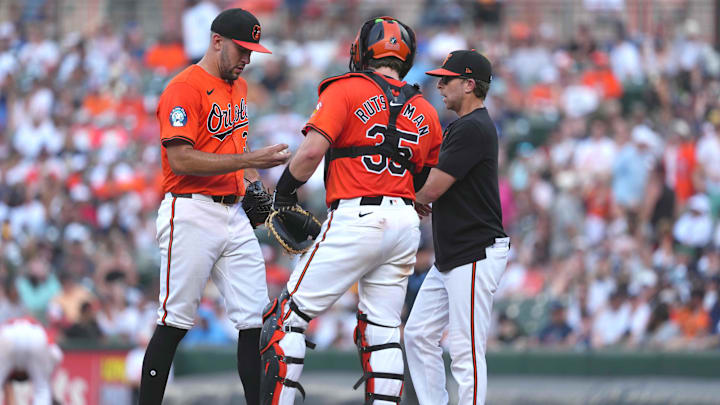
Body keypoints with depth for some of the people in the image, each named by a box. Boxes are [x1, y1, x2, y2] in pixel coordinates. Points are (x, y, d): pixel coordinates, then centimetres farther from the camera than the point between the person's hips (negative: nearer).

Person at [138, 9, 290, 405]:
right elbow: (181, 160, -19)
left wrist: (253, 186, 14)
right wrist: (251, 160, -23)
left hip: (235, 216, 8)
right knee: (174, 322, -7)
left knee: (254, 319, 0)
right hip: (191, 215, -8)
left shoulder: (238, 87, 18)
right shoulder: (184, 88, -10)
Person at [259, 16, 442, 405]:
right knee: (382, 330, 9)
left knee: (288, 317, -1)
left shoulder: (346, 90, -2)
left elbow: (312, 150, -13)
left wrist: (285, 189, 1)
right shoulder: (425, 113, 15)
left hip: (356, 219, -6)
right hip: (405, 224, 6)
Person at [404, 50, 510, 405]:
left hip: (476, 255, -11)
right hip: (449, 256, 11)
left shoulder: (473, 129, -16)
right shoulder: (459, 127, 18)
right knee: (418, 335, 11)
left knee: (466, 351, -10)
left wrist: (415, 199, 5)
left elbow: (433, 188, -17)